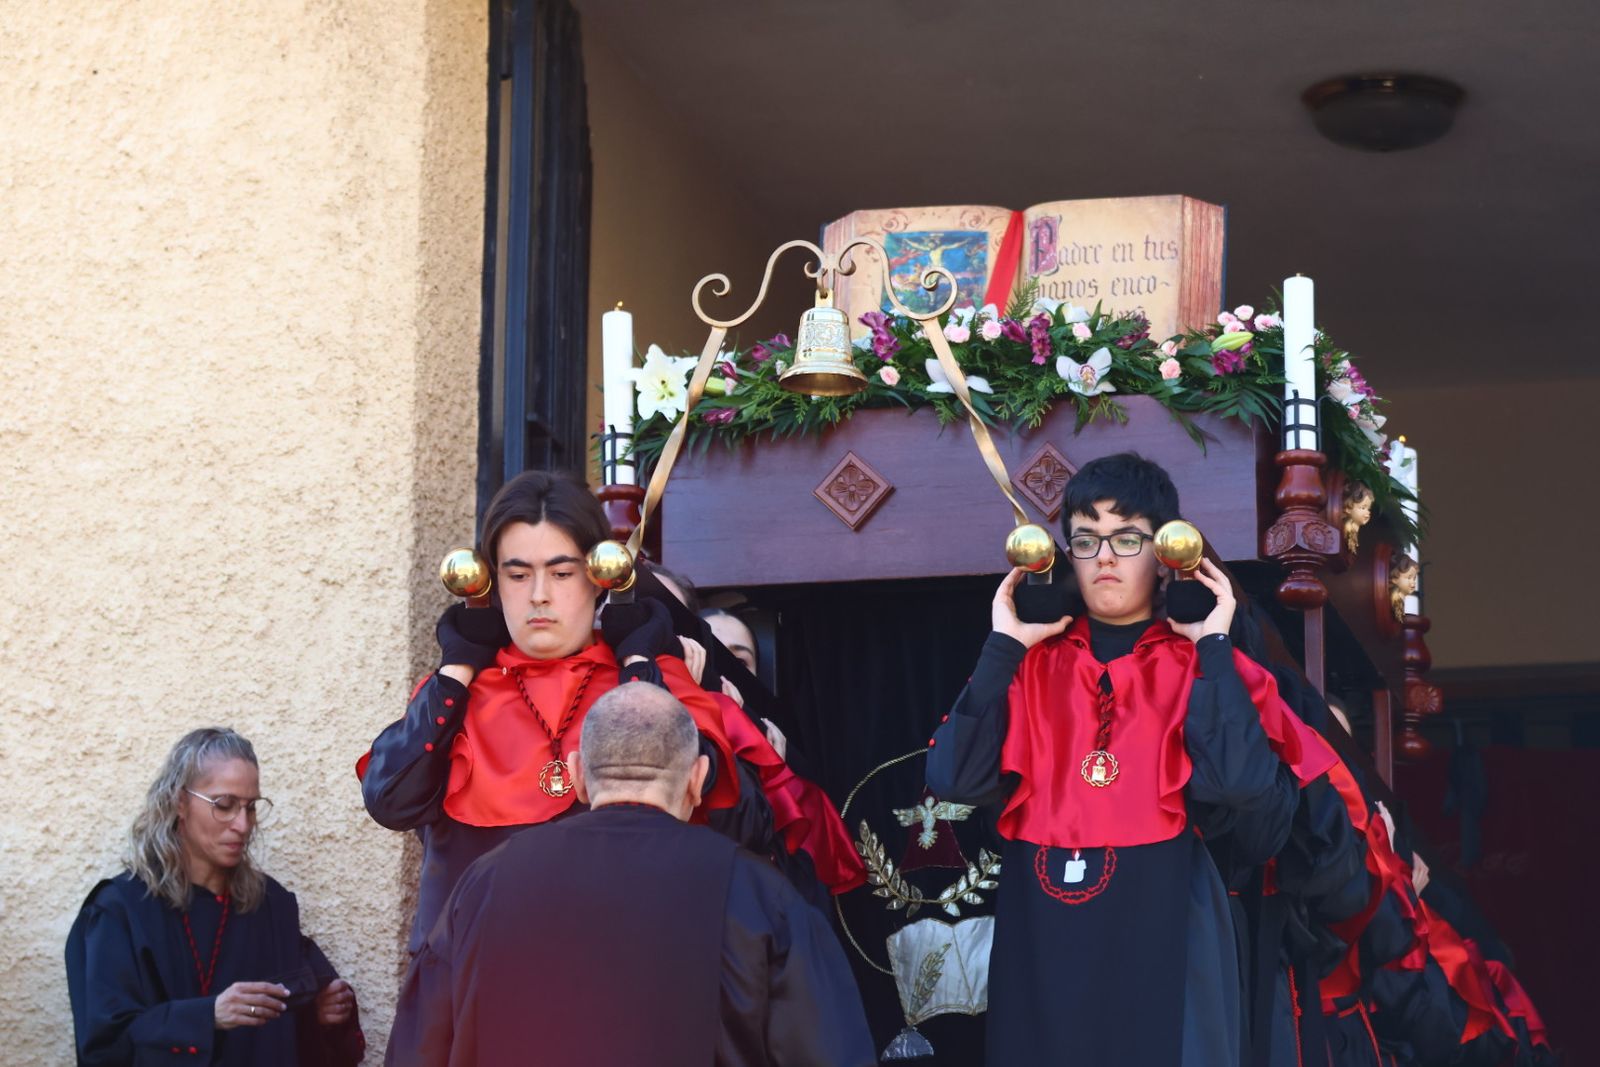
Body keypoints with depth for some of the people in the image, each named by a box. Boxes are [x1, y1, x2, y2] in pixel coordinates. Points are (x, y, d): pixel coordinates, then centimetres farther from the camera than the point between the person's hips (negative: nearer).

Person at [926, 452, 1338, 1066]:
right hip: (1041, 937, 2)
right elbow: (955, 780, -5)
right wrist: (1003, 646, -4)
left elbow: (1243, 787, -16)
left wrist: (1213, 647, -11)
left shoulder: (1205, 666, 2)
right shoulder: (1031, 662, 8)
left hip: (1162, 931, -2)